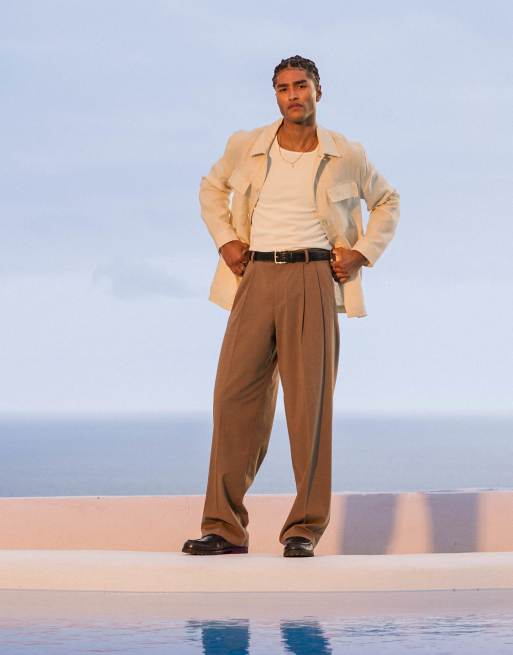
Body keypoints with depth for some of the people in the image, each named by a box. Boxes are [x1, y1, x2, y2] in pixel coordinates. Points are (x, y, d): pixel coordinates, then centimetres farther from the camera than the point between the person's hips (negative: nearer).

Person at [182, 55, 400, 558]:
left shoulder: (346, 156, 4)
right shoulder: (246, 147, 7)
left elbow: (386, 201, 20)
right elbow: (211, 188, 25)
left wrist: (363, 252, 6)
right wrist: (224, 239, 11)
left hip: (313, 279, -2)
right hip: (256, 276, 2)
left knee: (310, 401, -4)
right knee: (236, 395, -2)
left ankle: (305, 529, 2)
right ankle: (224, 526, 4)